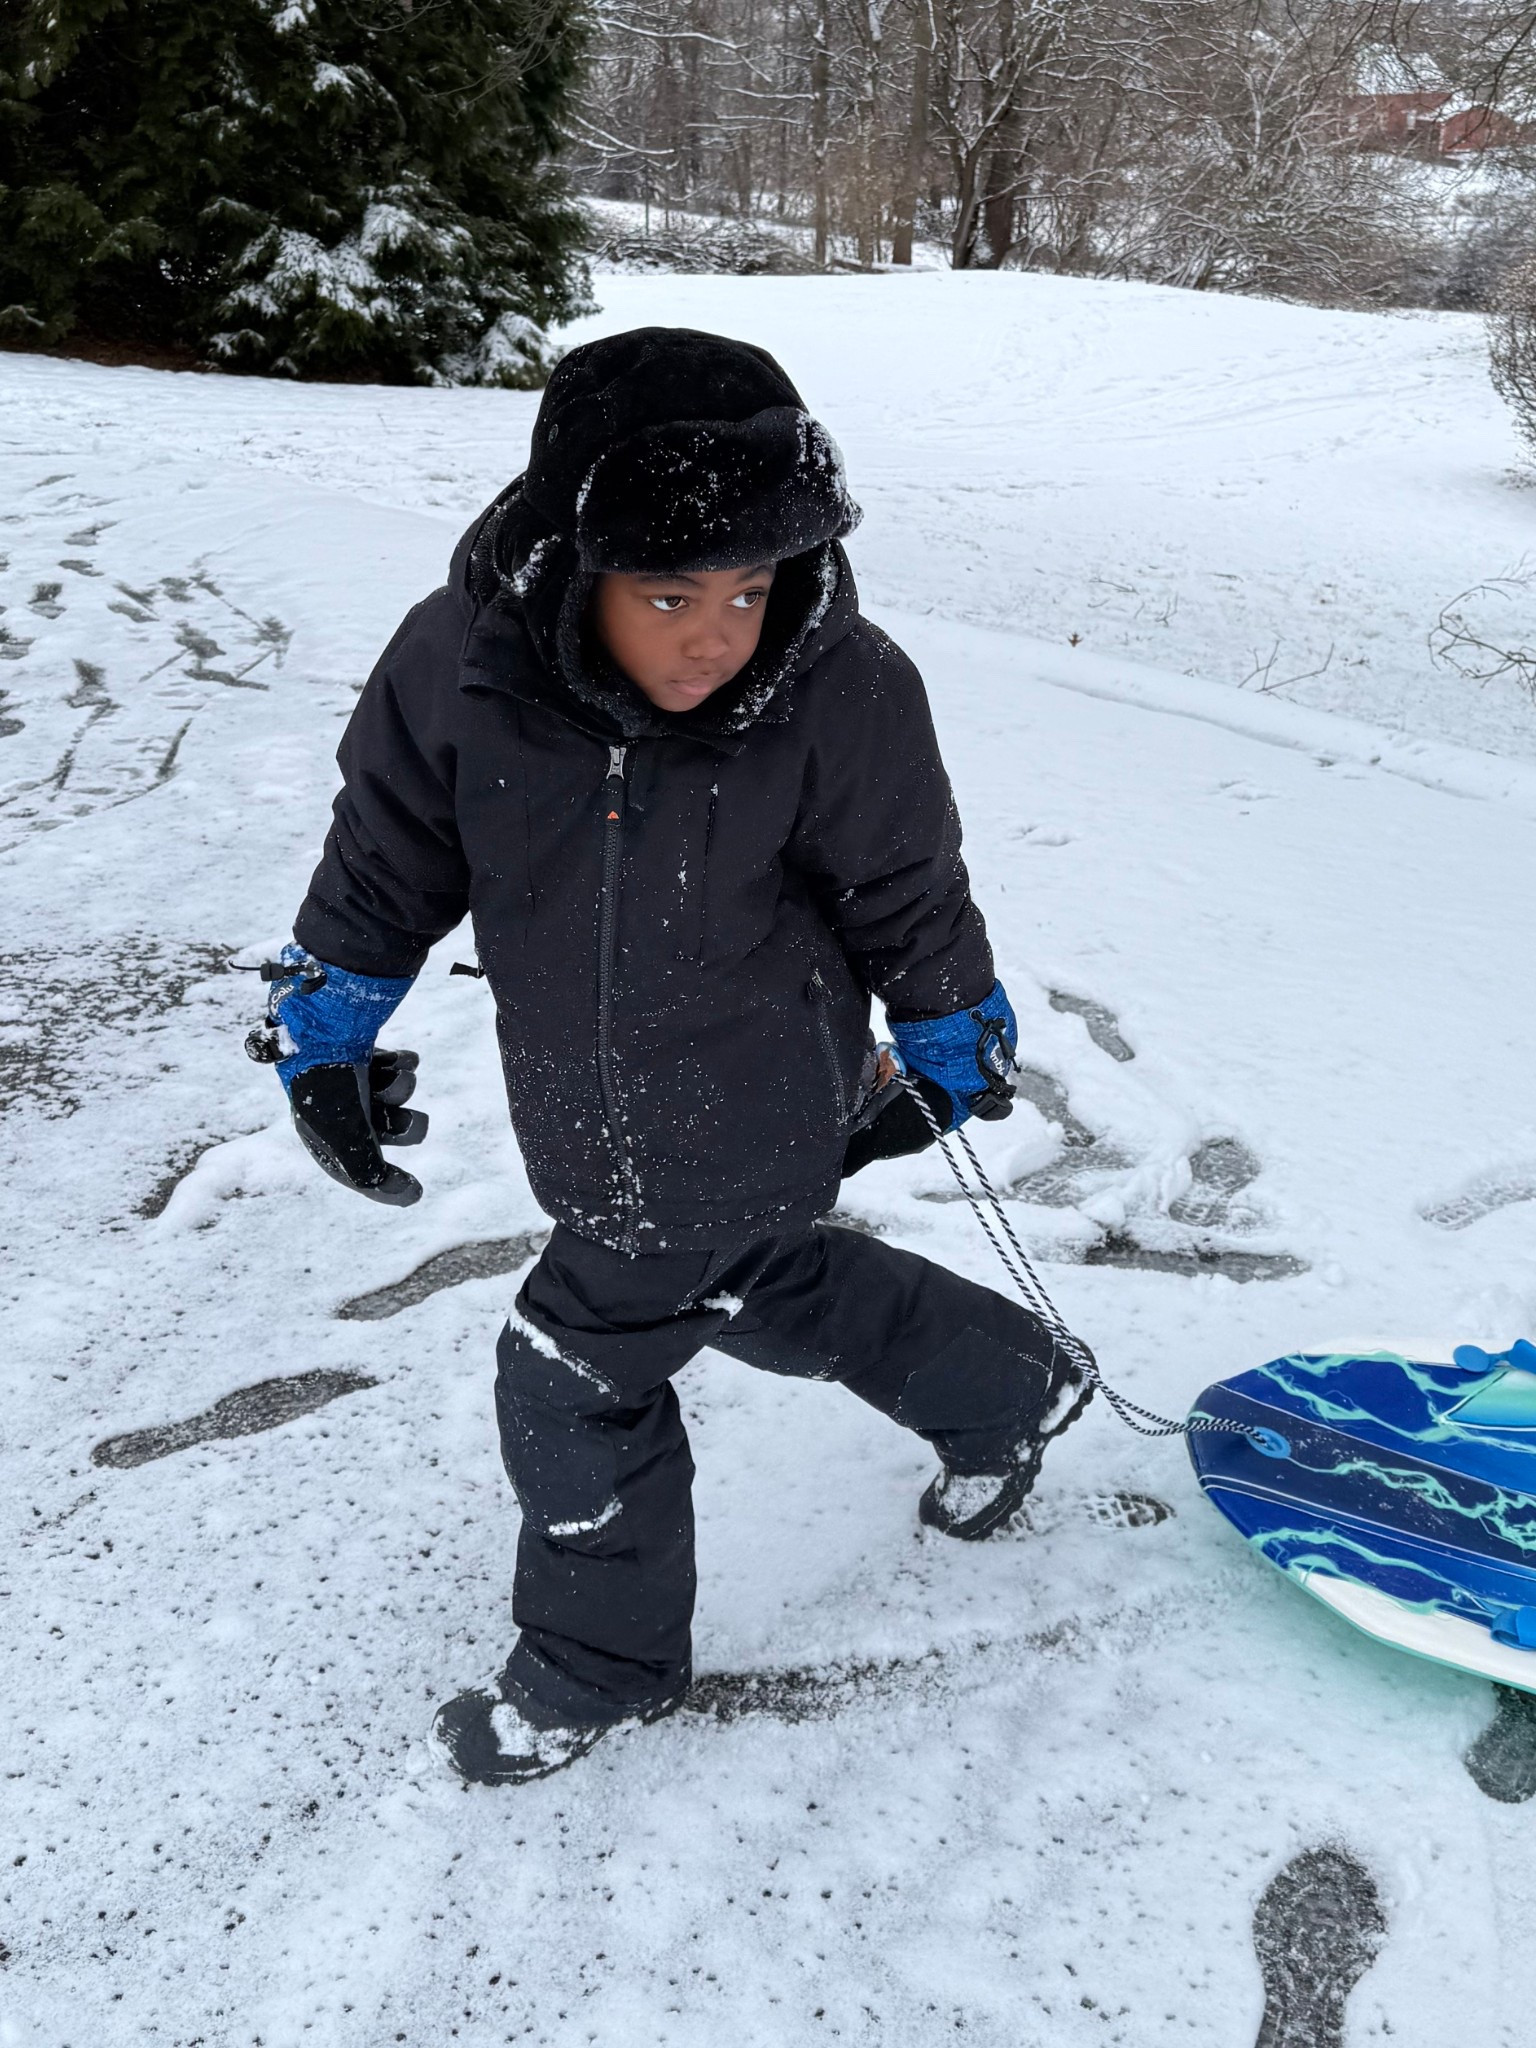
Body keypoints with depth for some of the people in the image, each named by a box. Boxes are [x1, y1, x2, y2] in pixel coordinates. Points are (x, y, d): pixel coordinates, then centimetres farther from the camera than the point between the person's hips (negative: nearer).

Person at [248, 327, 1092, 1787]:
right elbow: (387, 850, -2)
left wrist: (952, 1056, 6)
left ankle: (600, 1662, 34)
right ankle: (1008, 1389, 54)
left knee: (579, 1369, 5)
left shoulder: (841, 695, -24)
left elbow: (910, 901, -8)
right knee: (770, 1285, 27)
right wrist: (325, 1027, 2)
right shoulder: (460, 666, -19)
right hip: (593, 1120, 5)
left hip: (743, 1122, -5)